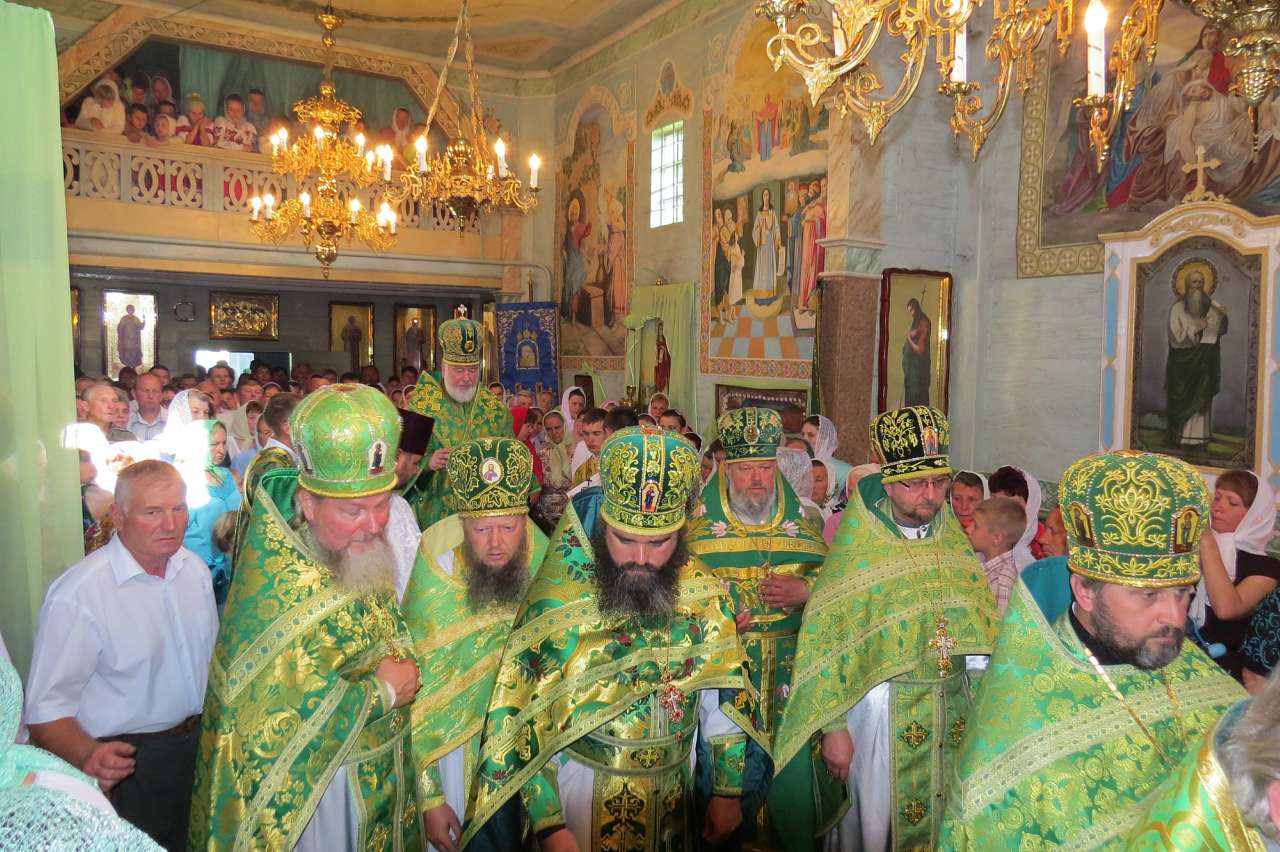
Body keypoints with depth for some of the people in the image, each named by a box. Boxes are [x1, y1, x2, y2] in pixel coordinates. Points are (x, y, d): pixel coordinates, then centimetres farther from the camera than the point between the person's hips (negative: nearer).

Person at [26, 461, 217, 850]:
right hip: (127, 764, -6)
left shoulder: (194, 568, -1)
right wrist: (86, 755, -41)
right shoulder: (77, 595, -23)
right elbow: (47, 706, -24)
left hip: (198, 745, 6)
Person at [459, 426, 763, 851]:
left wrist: (727, 792, 6)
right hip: (582, 790, -3)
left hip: (674, 792, 4)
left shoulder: (705, 595, -10)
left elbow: (725, 701, 1)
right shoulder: (555, 603, -20)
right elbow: (523, 721, -15)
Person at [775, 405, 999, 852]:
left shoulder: (956, 544, 4)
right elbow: (825, 642, -12)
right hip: (884, 710, -4)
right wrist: (833, 727, -14)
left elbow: (979, 630, 8)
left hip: (955, 712, 5)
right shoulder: (856, 550, -11)